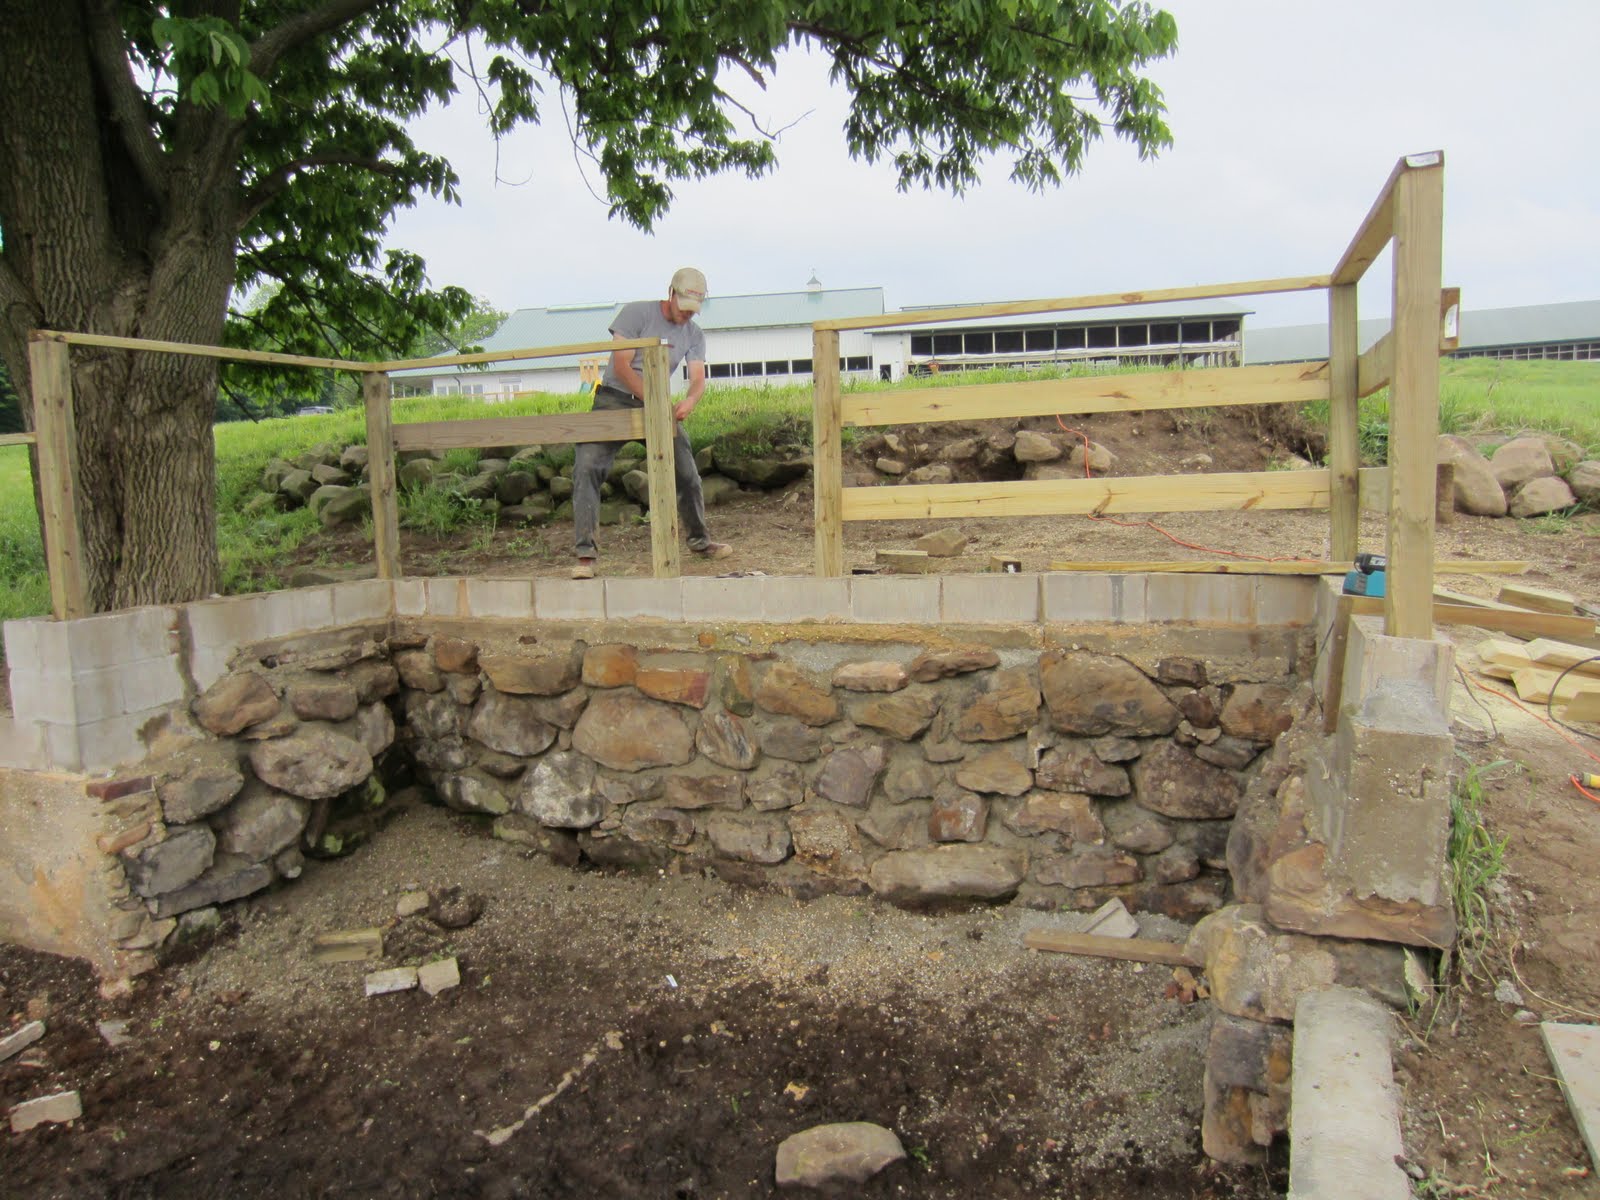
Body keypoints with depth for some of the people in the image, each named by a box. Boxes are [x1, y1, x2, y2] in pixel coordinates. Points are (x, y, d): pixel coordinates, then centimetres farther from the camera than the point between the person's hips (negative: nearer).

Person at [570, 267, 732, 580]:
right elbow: (621, 365, -15)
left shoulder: (694, 335, 5)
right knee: (587, 466, -19)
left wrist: (690, 400, -33)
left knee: (687, 473, 7)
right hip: (614, 401, -4)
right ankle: (585, 554, -18)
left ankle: (699, 540, 29)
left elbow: (698, 378, -8)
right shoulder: (637, 313, -9)